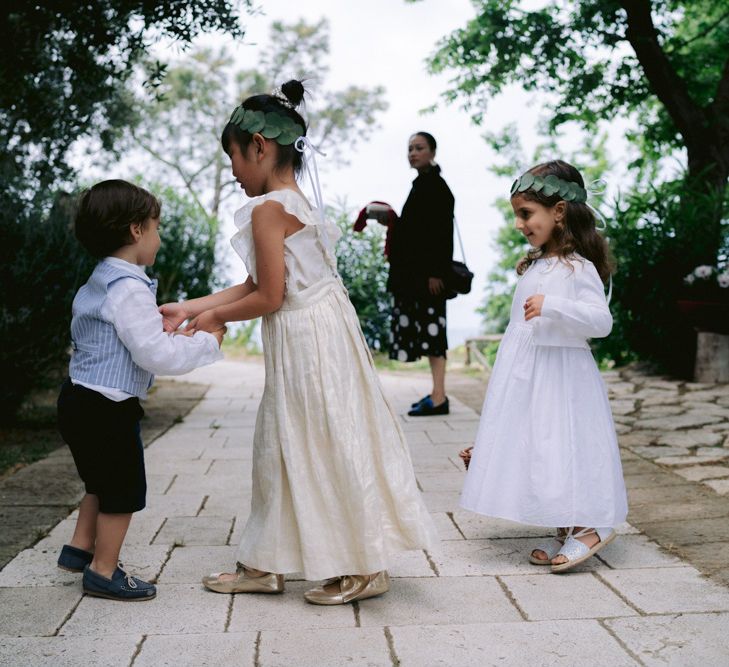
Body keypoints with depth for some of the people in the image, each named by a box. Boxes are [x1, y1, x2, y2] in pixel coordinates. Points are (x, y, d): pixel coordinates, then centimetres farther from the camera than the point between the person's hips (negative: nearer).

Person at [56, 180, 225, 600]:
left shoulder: (98, 283, 11)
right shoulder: (128, 289, -22)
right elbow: (156, 355, -26)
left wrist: (156, 323, 15)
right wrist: (208, 343, -14)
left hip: (82, 399, 10)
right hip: (108, 408, -10)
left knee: (102, 482, 26)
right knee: (124, 490, 4)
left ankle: (80, 548, 39)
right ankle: (103, 572, 16)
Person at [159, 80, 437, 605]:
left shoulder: (267, 208, -15)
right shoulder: (298, 202, 14)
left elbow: (268, 298, -17)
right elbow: (254, 285, 13)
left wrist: (215, 316, -1)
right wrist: (191, 307, 14)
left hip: (306, 340, -10)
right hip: (314, 335, 10)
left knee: (329, 449, 0)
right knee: (281, 448, 15)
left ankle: (364, 568, 14)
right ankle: (266, 565, 27)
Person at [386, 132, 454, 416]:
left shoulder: (436, 186, -11)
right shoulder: (422, 184, 17)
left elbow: (443, 232, -18)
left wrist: (435, 273, -22)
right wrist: (392, 221, 10)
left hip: (429, 272, -10)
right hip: (416, 271, 10)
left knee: (431, 327, -8)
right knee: (429, 329, 10)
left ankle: (439, 398, -4)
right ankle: (437, 393, 16)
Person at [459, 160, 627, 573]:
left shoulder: (579, 267, -12)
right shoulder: (533, 266, 13)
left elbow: (602, 321, -20)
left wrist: (552, 306, -31)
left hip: (560, 375, -8)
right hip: (525, 376, 9)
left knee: (562, 444, -8)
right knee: (537, 447, 9)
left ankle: (591, 527, 6)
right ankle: (566, 535, 18)